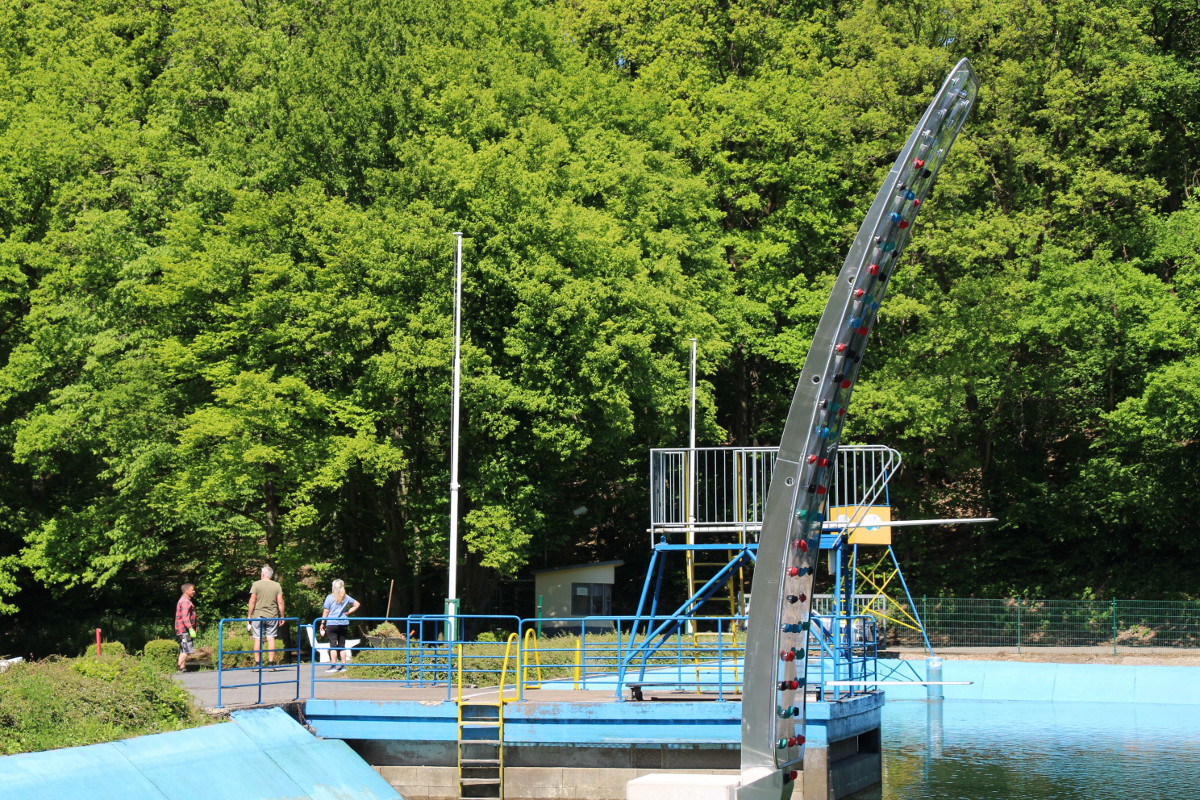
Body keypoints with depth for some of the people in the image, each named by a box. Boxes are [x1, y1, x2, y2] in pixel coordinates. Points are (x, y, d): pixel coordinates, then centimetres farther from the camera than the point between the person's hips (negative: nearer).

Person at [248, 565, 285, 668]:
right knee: (271, 638, 3)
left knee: (258, 639, 1)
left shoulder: (256, 584, -2)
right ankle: (271, 662, -1)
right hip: (272, 616, 2)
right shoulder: (277, 585, 4)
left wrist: (249, 615, 1)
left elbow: (252, 601, -5)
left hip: (258, 615, -1)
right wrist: (282, 617, 8)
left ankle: (257, 663, 0)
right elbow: (280, 602, 2)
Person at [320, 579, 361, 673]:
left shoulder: (330, 597, -5)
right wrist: (348, 612, 10)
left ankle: (334, 665, -6)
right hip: (343, 623, 4)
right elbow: (357, 604, 13)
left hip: (332, 624, -4)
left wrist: (322, 624, -1)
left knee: (333, 645, -3)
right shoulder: (346, 597, 7)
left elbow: (326, 612, -6)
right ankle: (343, 665, 10)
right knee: (342, 645, 10)